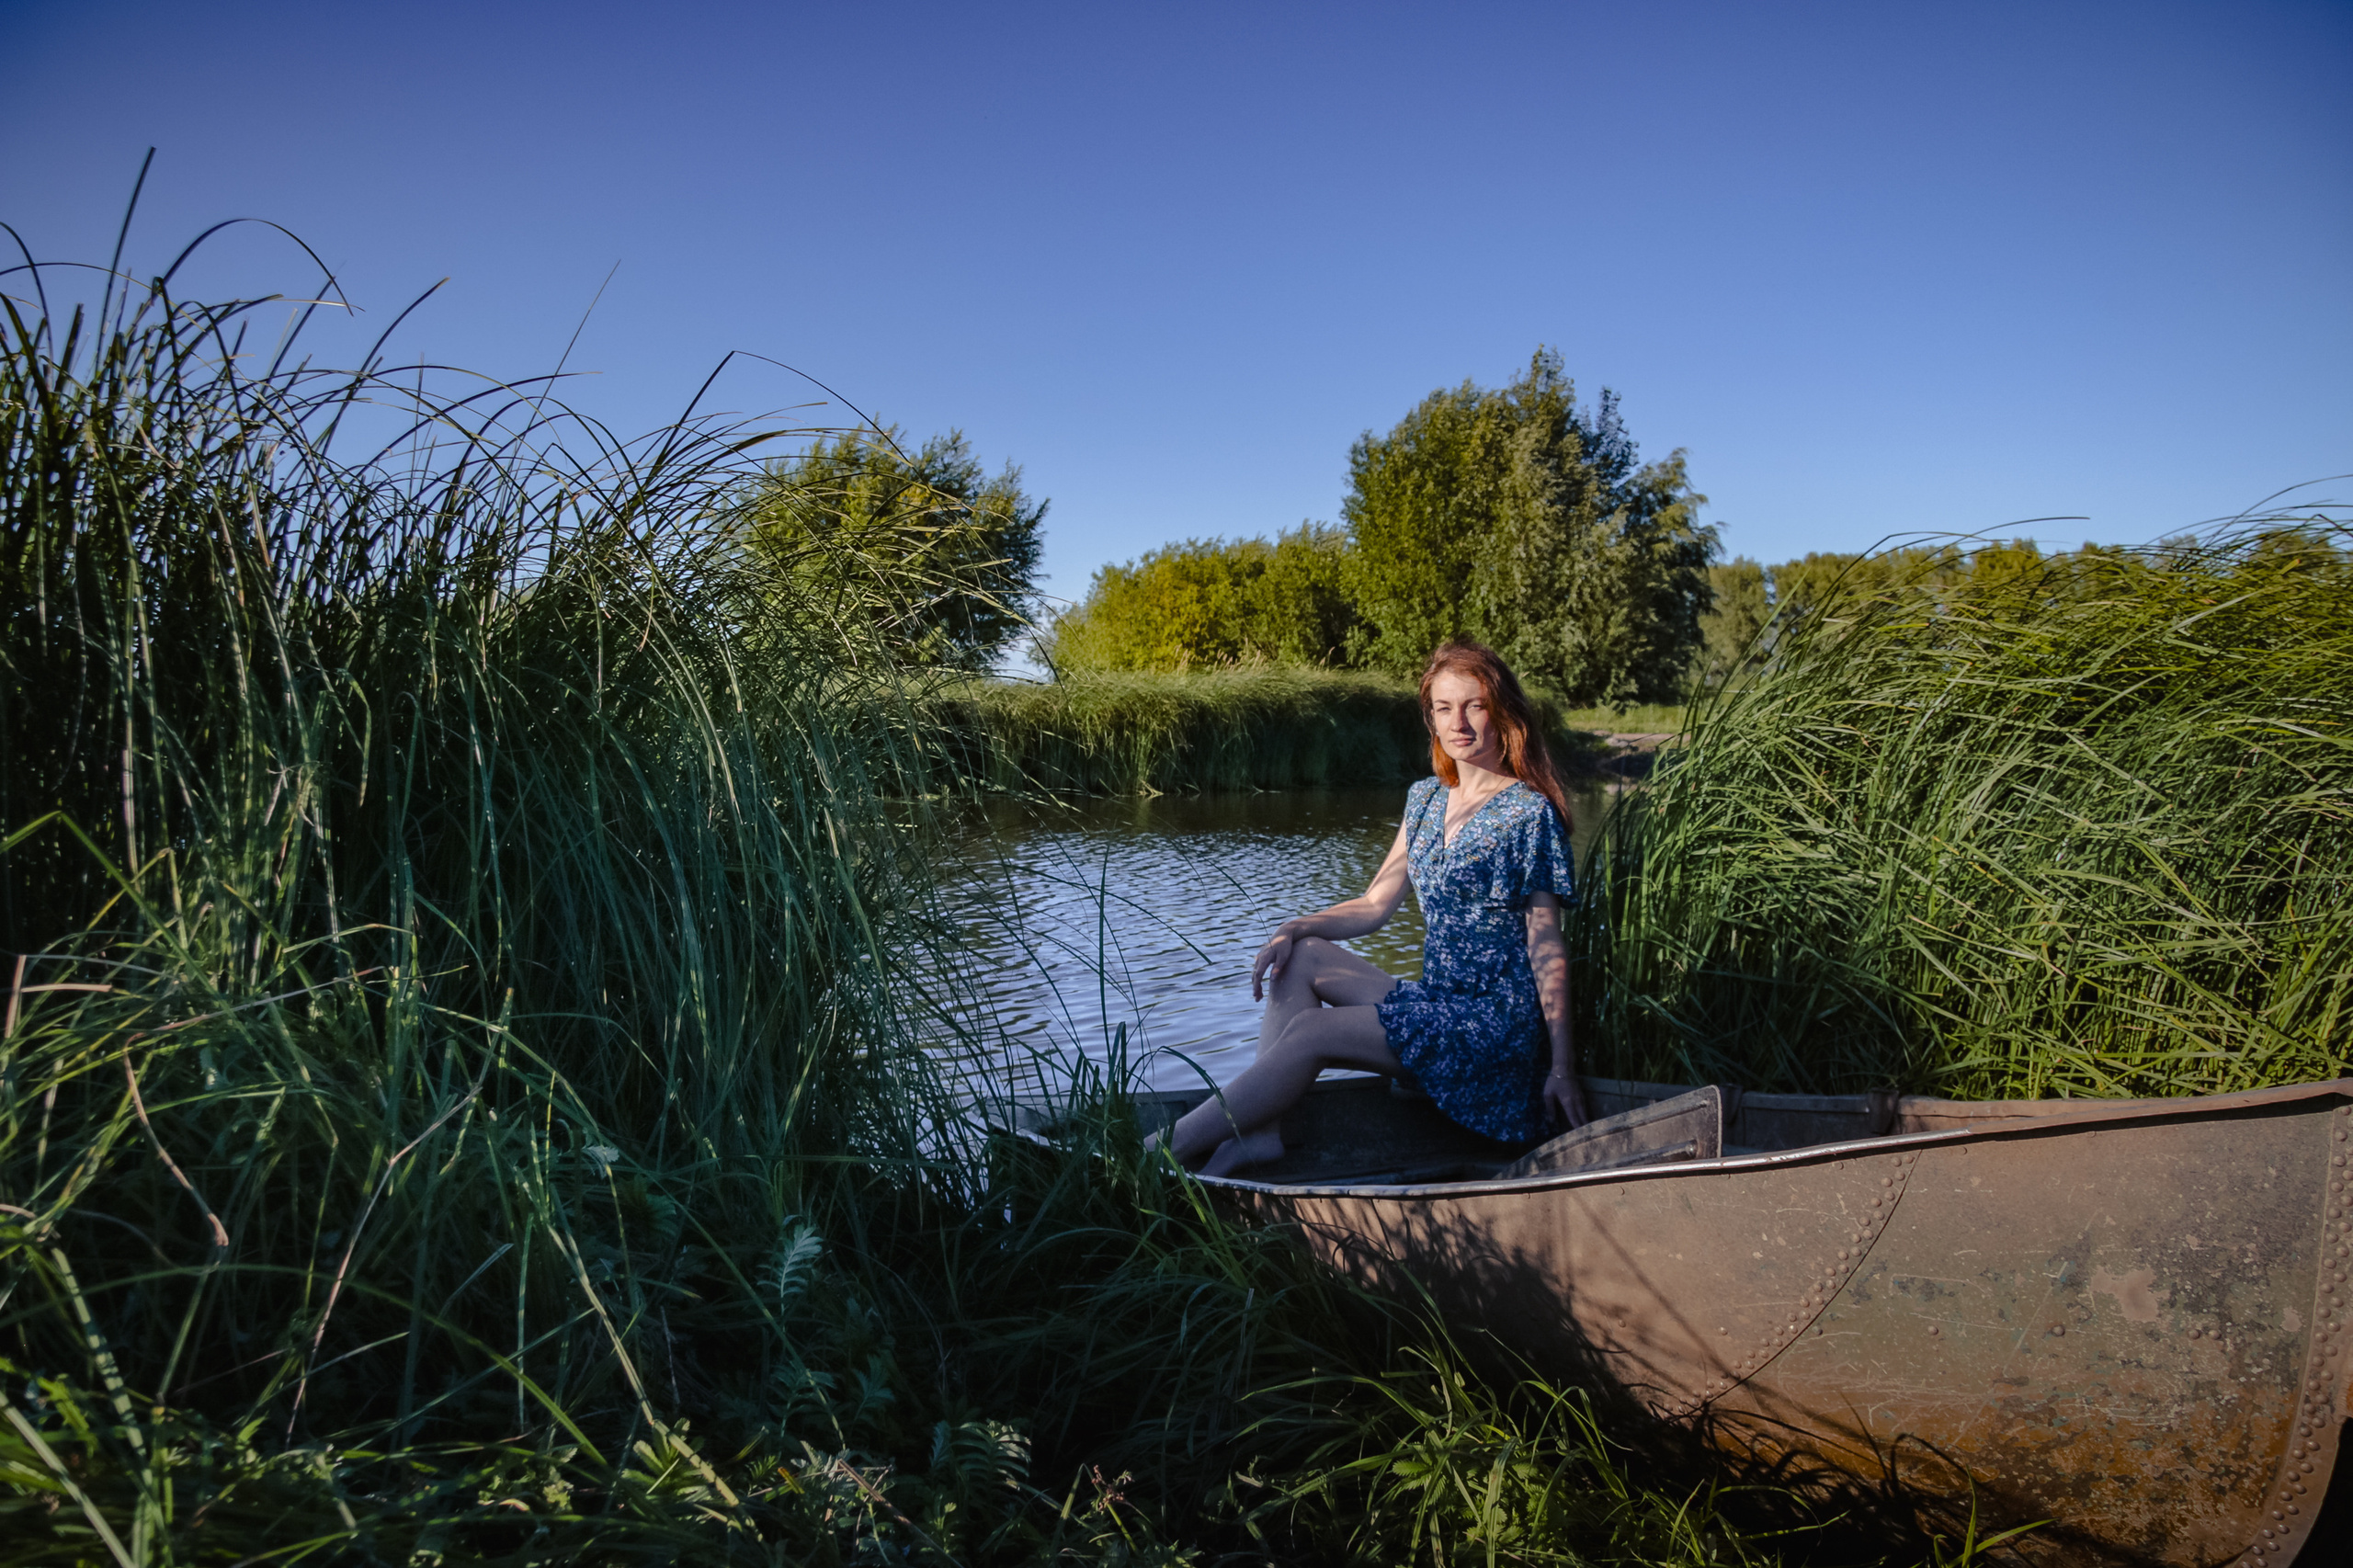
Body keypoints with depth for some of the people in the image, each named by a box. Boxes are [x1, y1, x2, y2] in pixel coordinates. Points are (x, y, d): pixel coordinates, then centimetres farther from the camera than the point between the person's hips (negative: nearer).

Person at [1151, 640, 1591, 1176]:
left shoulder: (1530, 813, -10)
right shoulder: (1425, 799, 11)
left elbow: (1546, 945, -10)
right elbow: (1375, 904, 13)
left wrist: (1562, 1063, -11)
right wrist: (1295, 927, -5)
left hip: (1500, 1018, -8)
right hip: (1436, 1004, 8)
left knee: (1310, 1032, -20)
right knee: (1302, 956, -5)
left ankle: (1163, 1150, -18)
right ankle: (1263, 1126, -20)